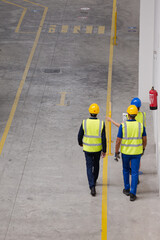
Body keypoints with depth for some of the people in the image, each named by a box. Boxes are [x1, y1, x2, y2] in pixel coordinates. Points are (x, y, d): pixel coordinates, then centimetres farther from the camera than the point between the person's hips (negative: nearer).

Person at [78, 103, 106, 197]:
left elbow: (80, 135, -5)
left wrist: (80, 143, 17)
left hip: (87, 148, -1)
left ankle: (92, 186, -12)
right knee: (96, 164, 25)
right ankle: (94, 181, 44)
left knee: (89, 167, 3)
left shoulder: (84, 122, -14)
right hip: (98, 148, 1)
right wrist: (104, 150, -3)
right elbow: (104, 139, -13)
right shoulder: (101, 123, -15)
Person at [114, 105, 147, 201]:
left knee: (126, 170, 23)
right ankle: (132, 194, -2)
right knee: (135, 173, 4)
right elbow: (145, 140, 2)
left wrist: (116, 153, -1)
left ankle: (127, 189, 31)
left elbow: (118, 141, -13)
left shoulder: (123, 126, -15)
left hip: (125, 152, 0)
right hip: (137, 152, 0)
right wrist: (143, 149, 20)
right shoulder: (141, 126, -10)